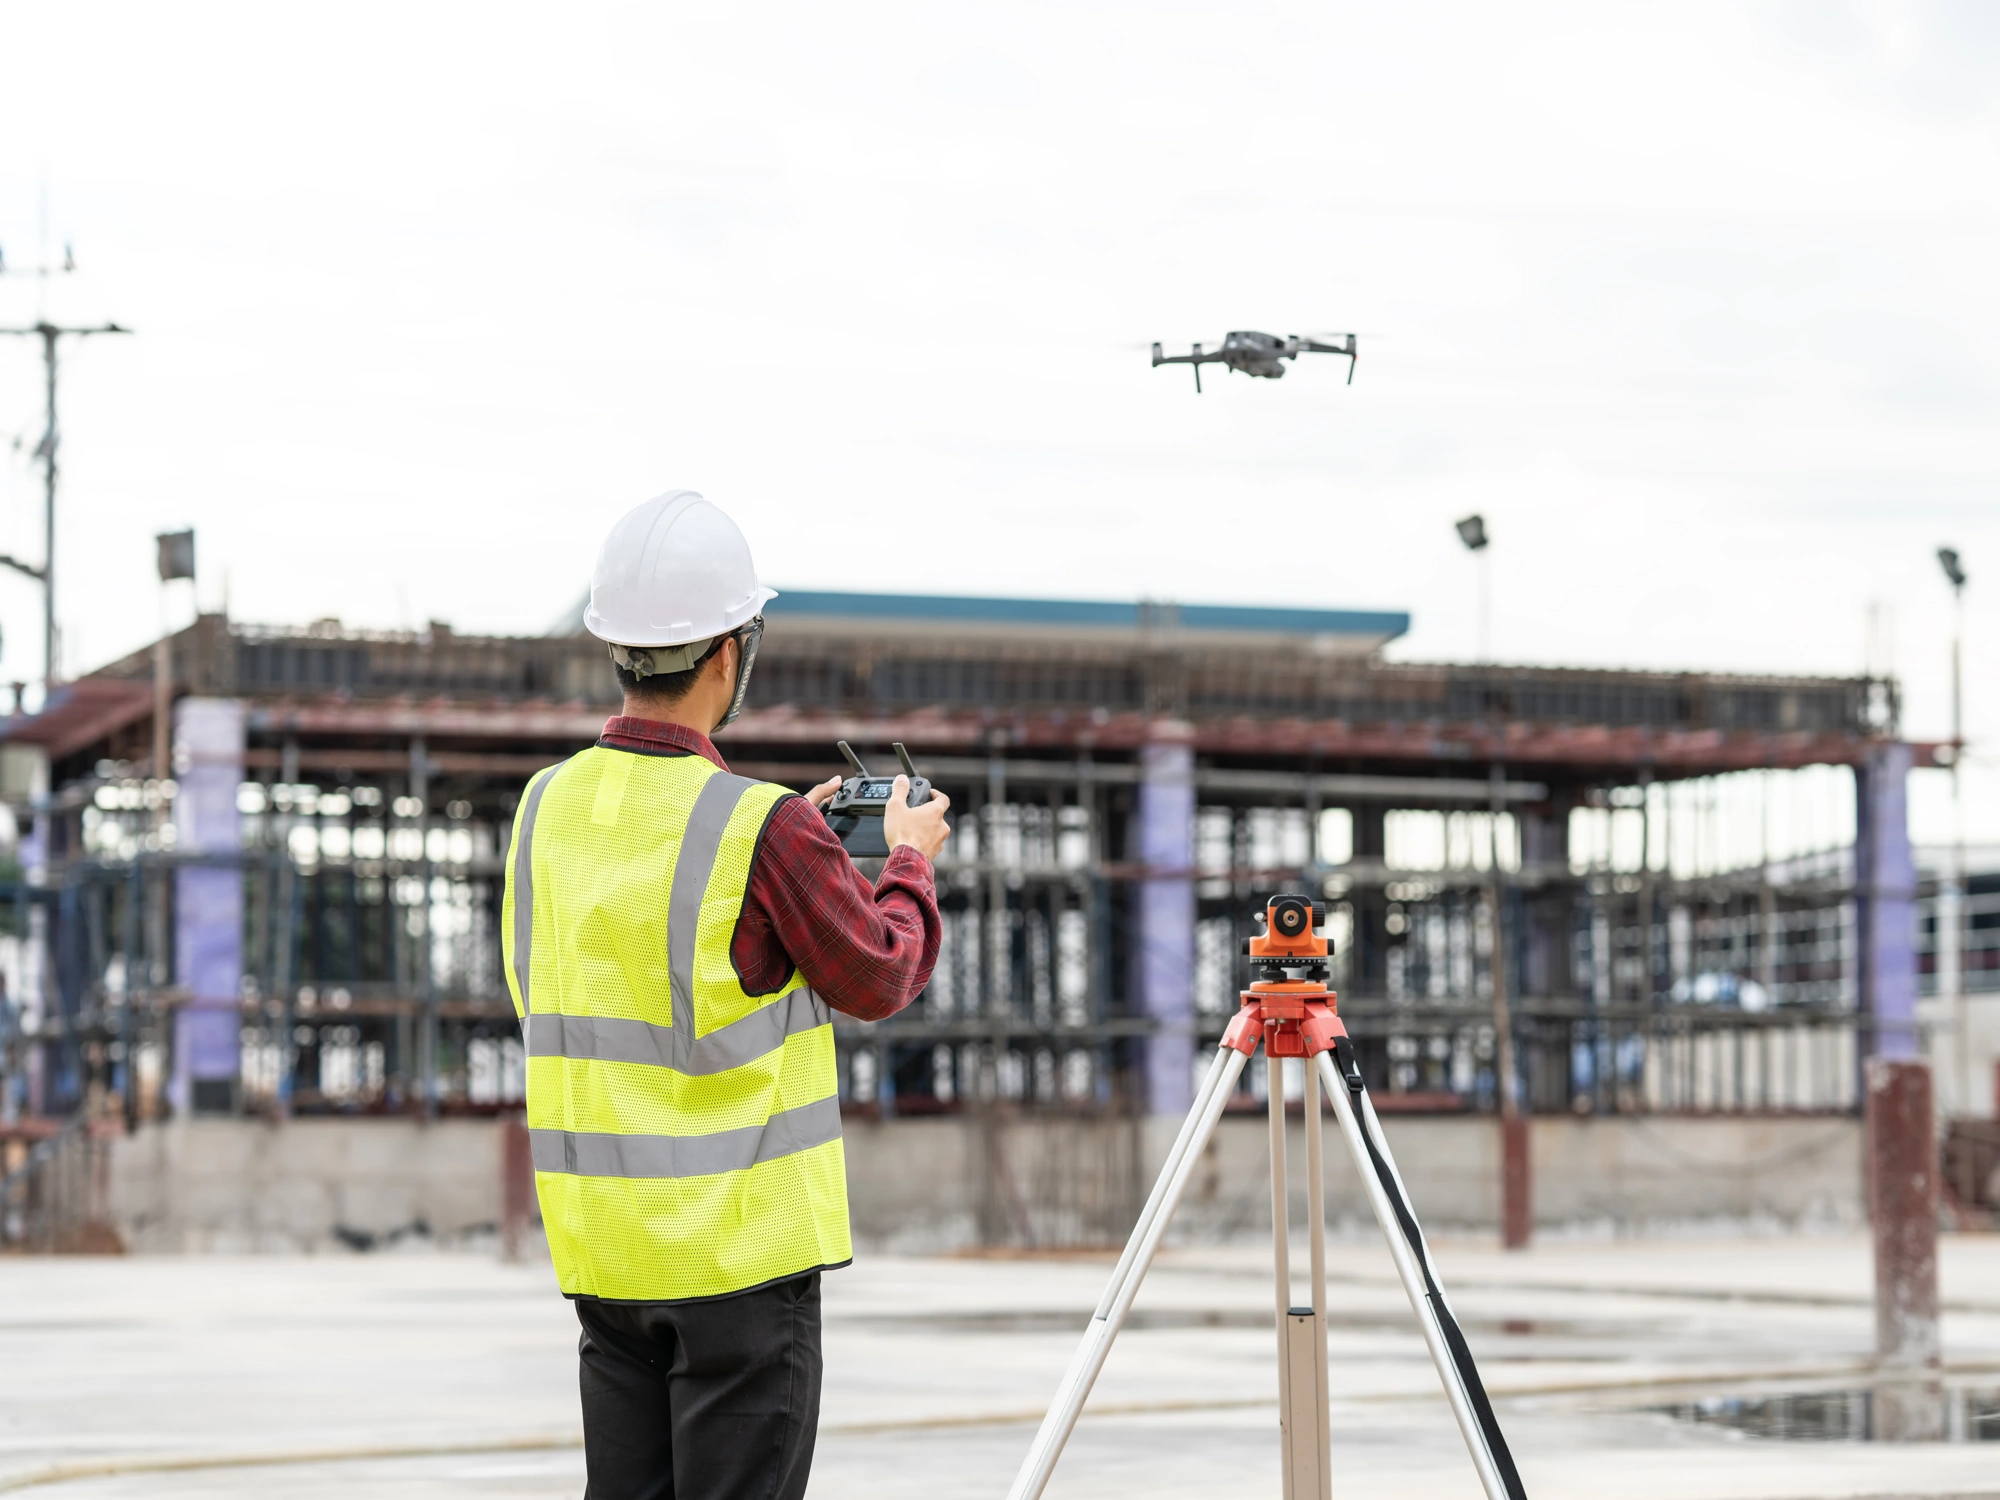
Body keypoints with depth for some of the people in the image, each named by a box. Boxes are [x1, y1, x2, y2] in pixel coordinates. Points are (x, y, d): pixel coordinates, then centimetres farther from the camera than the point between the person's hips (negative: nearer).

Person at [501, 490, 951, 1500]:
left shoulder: (549, 807, 3)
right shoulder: (762, 829, -16)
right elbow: (882, 978, -4)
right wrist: (910, 859, 14)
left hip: (600, 1244, 6)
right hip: (742, 1245, -6)